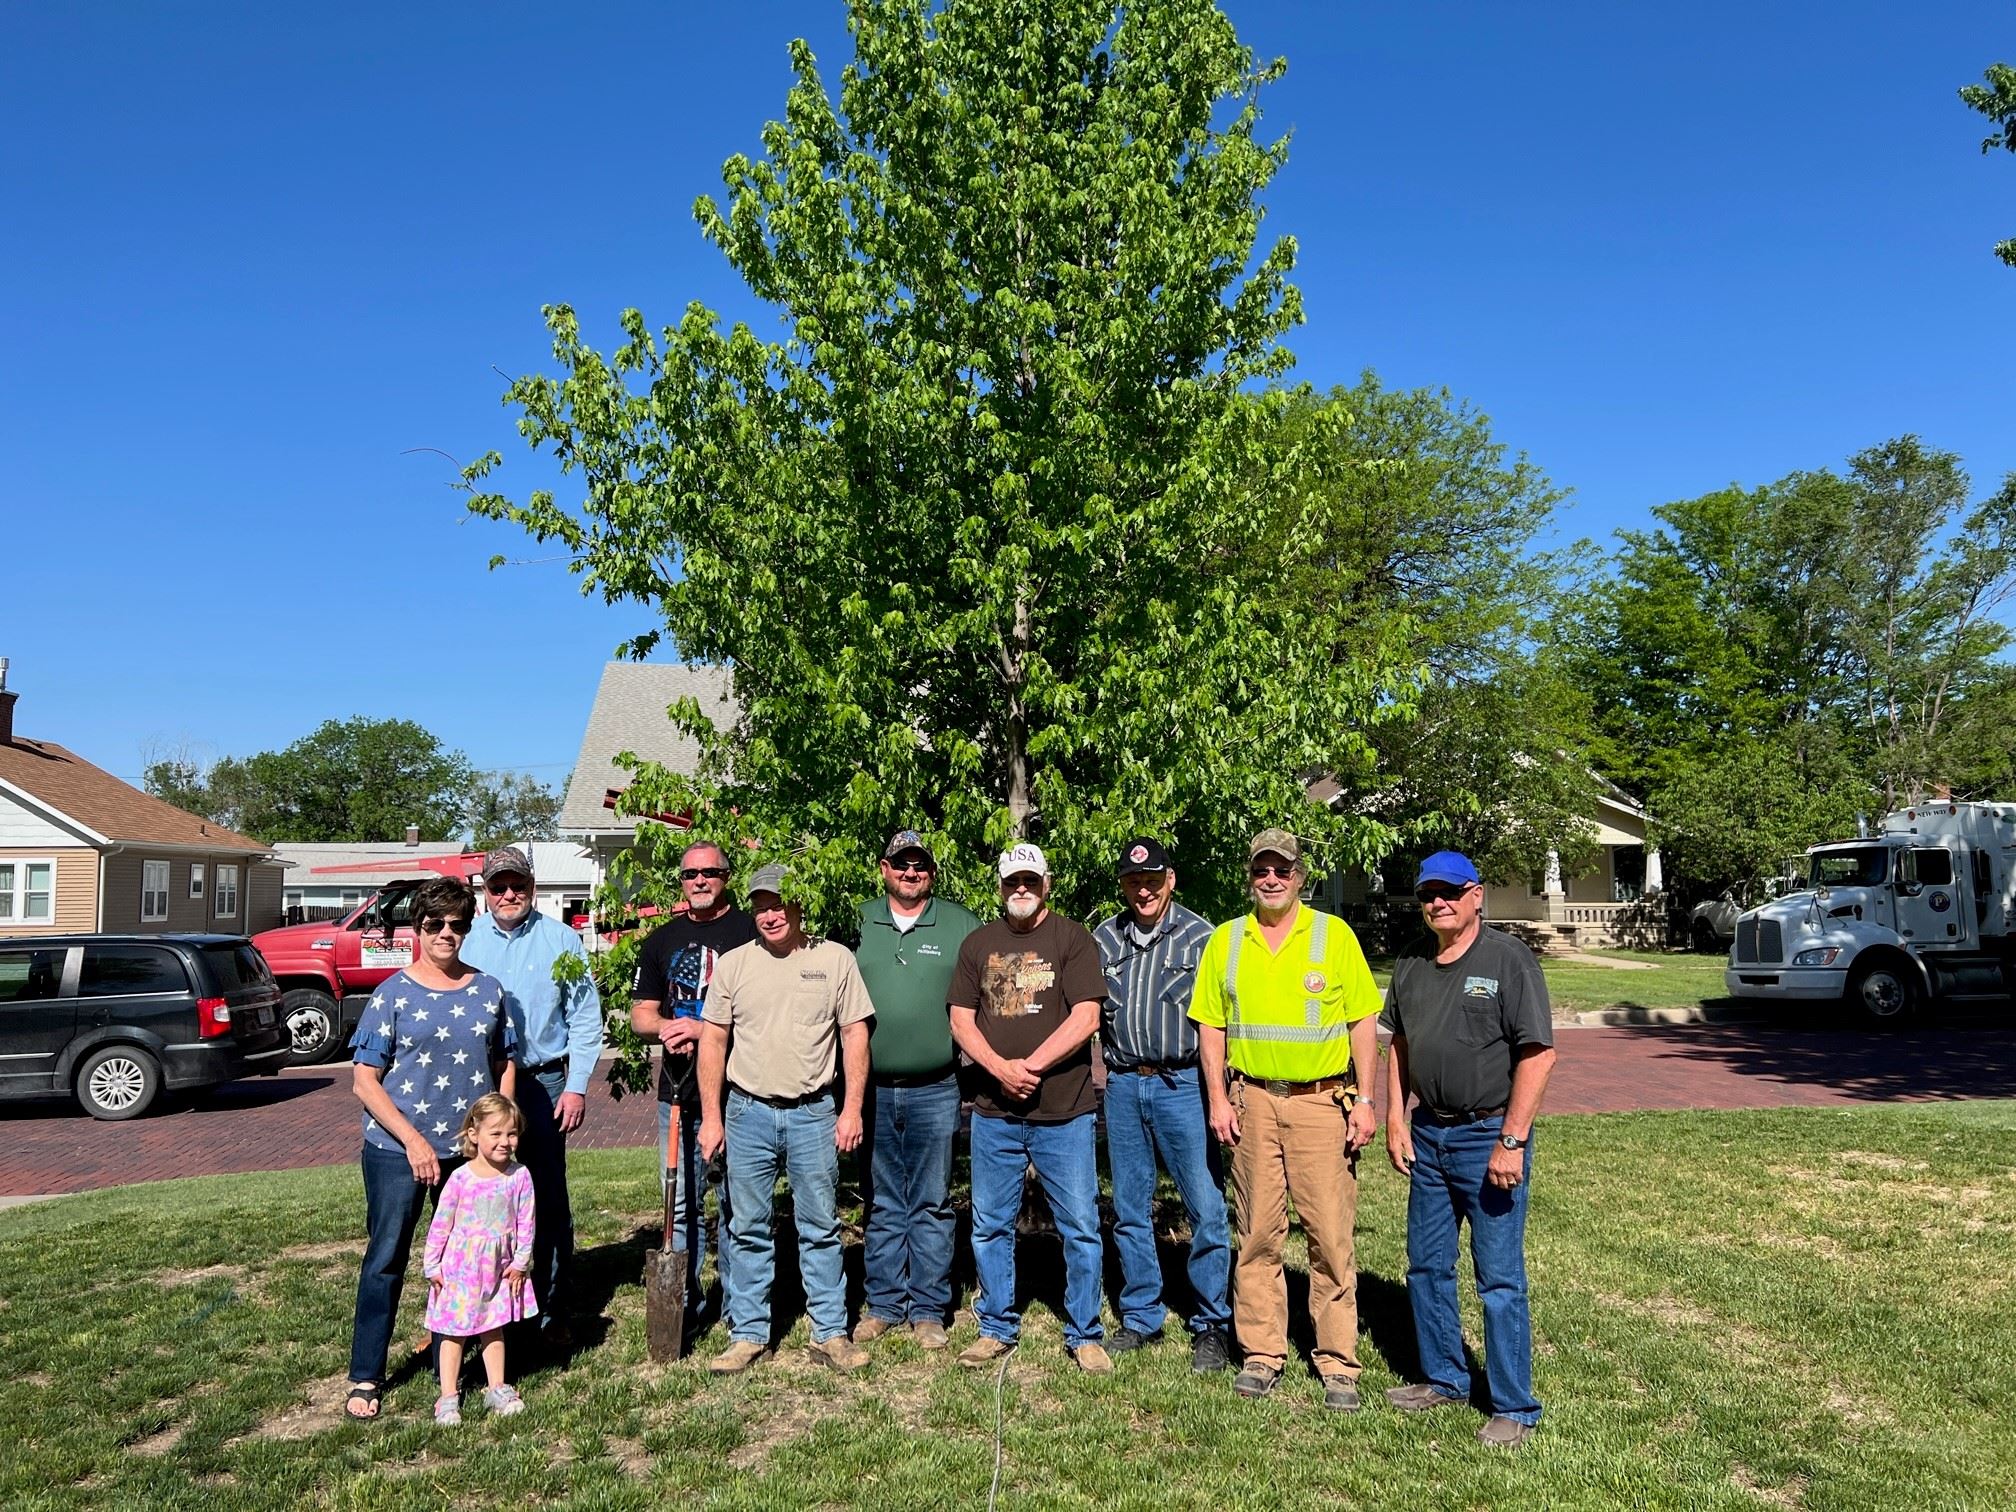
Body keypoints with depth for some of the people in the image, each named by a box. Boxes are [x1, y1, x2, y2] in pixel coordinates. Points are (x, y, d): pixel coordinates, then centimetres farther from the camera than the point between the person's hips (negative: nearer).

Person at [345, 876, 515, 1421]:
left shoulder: (489, 991, 4)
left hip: (470, 1151, 3)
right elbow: (364, 1081, -7)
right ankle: (365, 1378, 20)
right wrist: (413, 1141, -14)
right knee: (386, 1259, 5)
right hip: (396, 1151, -3)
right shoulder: (393, 994, -6)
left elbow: (506, 1067, 11)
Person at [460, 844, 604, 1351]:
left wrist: (576, 1086, -5)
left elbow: (585, 1018, 1)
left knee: (550, 1200, 3)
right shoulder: (466, 940, 6)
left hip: (542, 1083, -2)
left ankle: (553, 1313, 13)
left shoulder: (560, 939, 1)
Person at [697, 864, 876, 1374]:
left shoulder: (835, 959, 0)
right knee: (748, 1231, 9)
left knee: (821, 1229, 7)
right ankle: (748, 1334, 20)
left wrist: (852, 1108, -4)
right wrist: (711, 1117, 0)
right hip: (747, 1112, 1)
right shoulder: (734, 964, 3)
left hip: (813, 1112, -1)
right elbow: (713, 1040, 5)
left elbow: (855, 1033, 1)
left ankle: (830, 1333, 16)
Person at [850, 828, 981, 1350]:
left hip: (935, 1091, -1)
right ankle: (882, 1304, 22)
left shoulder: (960, 925, 2)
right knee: (881, 1204, 11)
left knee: (932, 1204, 7)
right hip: (872, 1090, 1)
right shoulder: (859, 922, 4)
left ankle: (928, 1309, 17)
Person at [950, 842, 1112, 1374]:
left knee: (1080, 1227, 3)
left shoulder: (1073, 938, 0)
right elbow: (961, 1019, 5)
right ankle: (997, 1328, 27)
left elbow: (1085, 1017, -9)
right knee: (990, 1227, 11)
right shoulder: (978, 943, 10)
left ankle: (1084, 1334, 18)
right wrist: (1001, 1069, -10)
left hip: (1064, 1111, -3)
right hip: (994, 1111, 3)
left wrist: (1031, 1065, -13)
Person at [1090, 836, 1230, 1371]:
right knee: (1129, 1210, 12)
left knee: (1206, 1210, -2)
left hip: (1183, 1085, -4)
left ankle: (1211, 1326, 12)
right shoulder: (1103, 939, 9)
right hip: (1123, 1086, 4)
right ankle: (1139, 1317, 26)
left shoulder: (1199, 936, -2)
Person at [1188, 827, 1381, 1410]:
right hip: (1253, 1101, 2)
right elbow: (1210, 1027, 9)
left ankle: (1338, 1364, 12)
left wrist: (1365, 1100, -4)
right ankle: (1262, 1353, 20)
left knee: (1331, 1235, 1)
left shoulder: (1334, 935, 0)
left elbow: (1363, 1022, 1)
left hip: (1322, 1102, -2)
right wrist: (1218, 1099, 1)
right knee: (1258, 1232, 9)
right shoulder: (1226, 941, 7)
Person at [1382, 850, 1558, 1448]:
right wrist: (1396, 1118, 7)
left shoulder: (1509, 960, -11)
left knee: (1500, 1277, 1)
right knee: (1426, 1265, 16)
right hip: (1427, 1134, 7)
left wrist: (1512, 1141, -18)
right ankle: (1444, 1379, 33)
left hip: (1489, 1135, -7)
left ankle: (1514, 1408, 14)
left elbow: (1538, 1054, -15)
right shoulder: (1412, 961, 8)